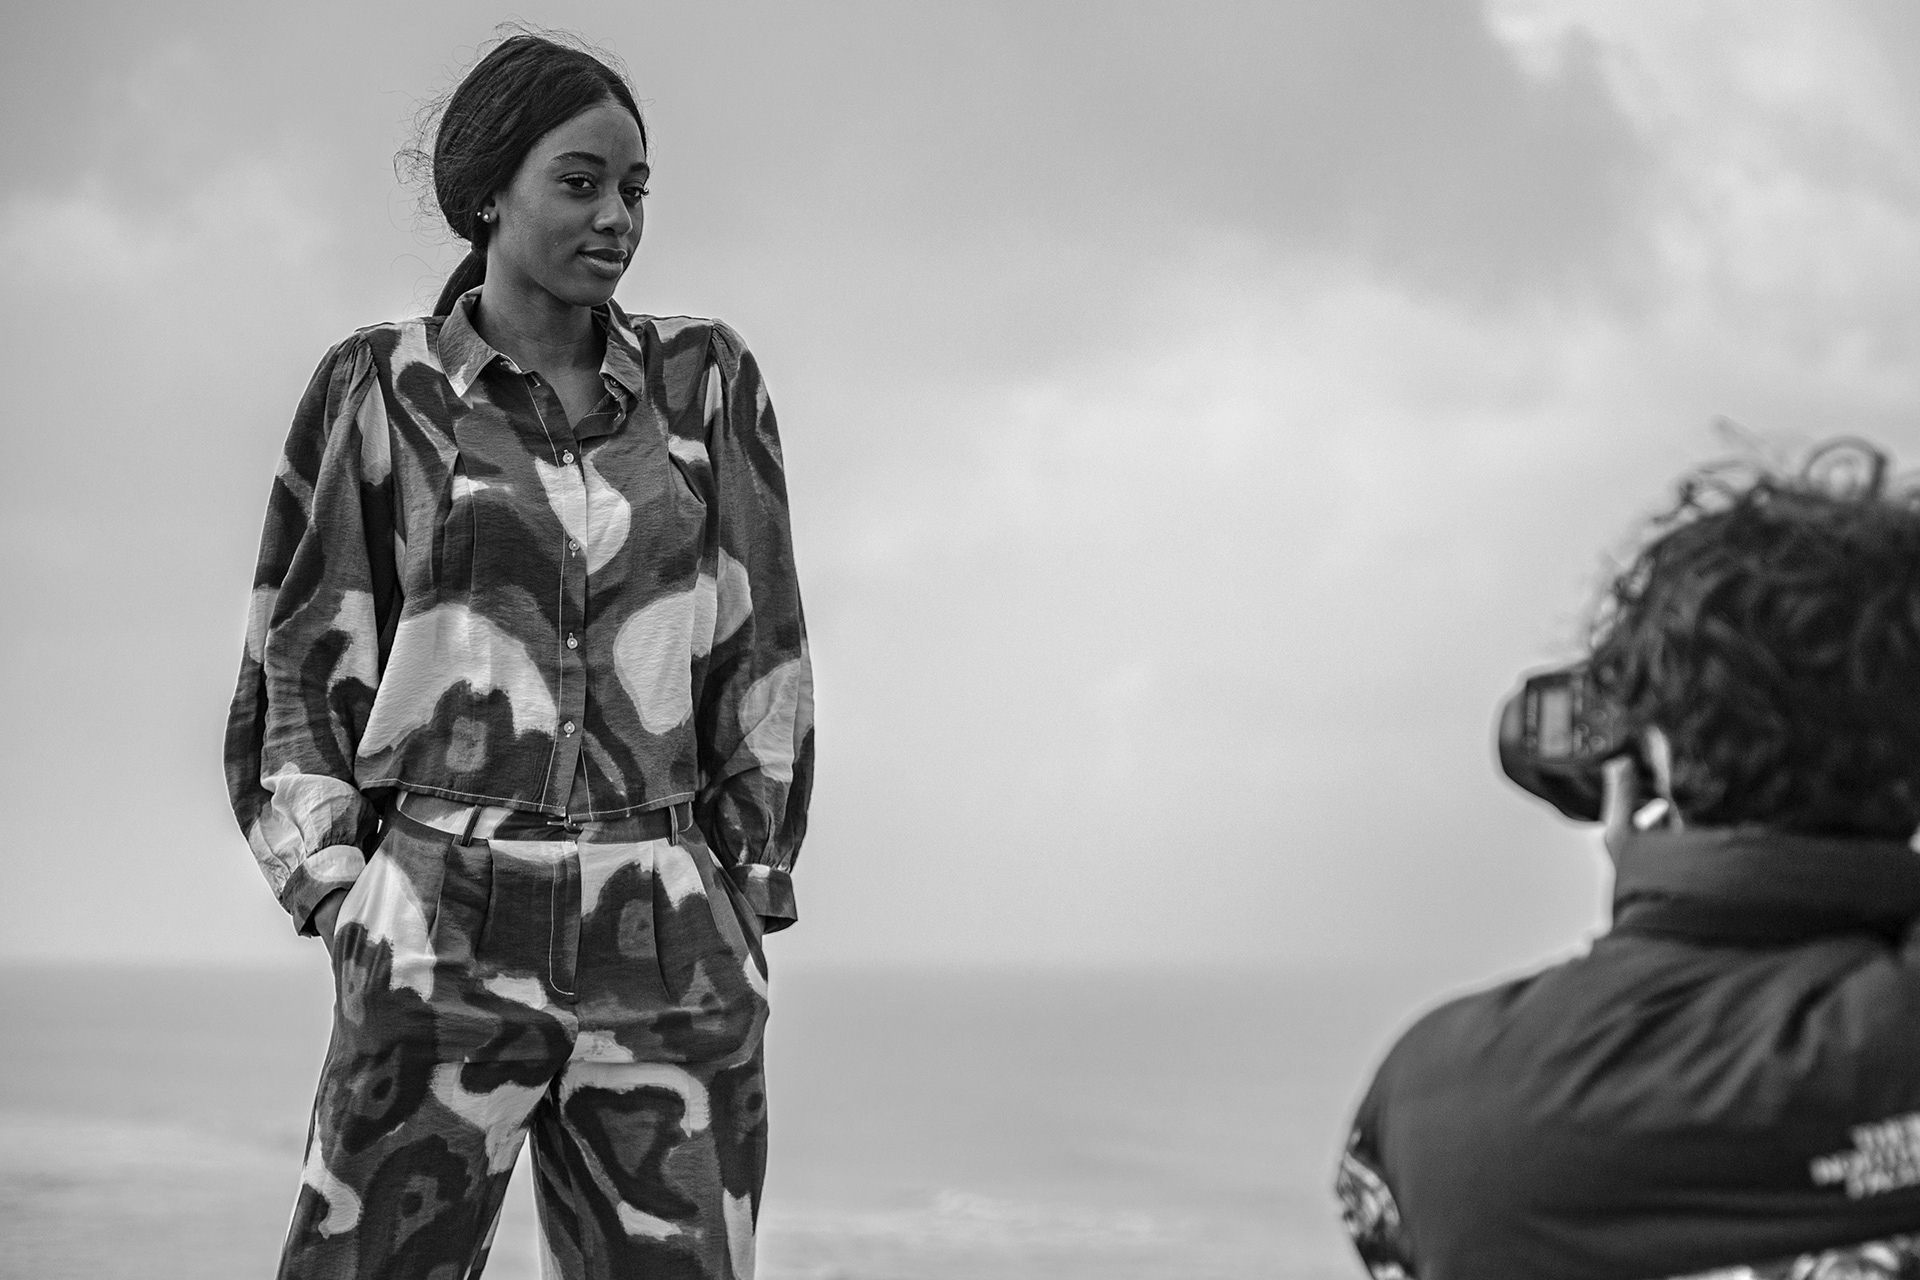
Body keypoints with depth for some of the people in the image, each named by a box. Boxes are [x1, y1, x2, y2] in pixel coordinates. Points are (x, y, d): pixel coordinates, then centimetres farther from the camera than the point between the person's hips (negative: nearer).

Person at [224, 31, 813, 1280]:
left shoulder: (705, 381, 7)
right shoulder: (380, 392, 2)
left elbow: (759, 646, 7)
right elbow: (303, 662, 6)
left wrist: (741, 913, 0)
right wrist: (345, 919, -4)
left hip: (667, 953, 2)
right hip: (449, 942, -2)